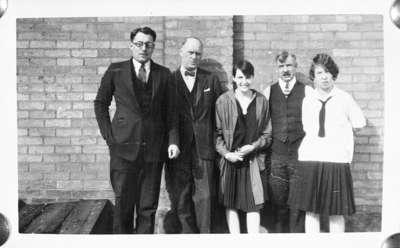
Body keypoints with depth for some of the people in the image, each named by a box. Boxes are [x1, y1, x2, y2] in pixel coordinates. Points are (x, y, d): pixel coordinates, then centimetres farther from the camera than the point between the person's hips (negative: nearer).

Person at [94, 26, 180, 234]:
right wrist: (108, 135, 2)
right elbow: (100, 103, 11)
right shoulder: (116, 71, 5)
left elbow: (170, 111, 9)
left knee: (148, 206, 7)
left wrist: (173, 140, -4)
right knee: (123, 204, 3)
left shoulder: (163, 74, 8)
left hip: (154, 148, 1)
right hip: (124, 147, -1)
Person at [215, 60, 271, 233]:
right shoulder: (223, 101, -2)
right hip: (229, 160, 0)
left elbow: (267, 134, 6)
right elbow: (217, 133, 0)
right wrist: (226, 153, -12)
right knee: (230, 204, 6)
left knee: (254, 205, 0)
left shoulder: (261, 101, 2)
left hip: (254, 160, 1)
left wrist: (253, 146, -10)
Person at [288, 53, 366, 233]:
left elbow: (359, 123, 7)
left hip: (337, 160, -2)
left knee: (336, 213, 4)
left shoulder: (344, 99, 1)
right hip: (309, 159, 2)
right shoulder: (307, 100, 9)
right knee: (311, 211, 5)